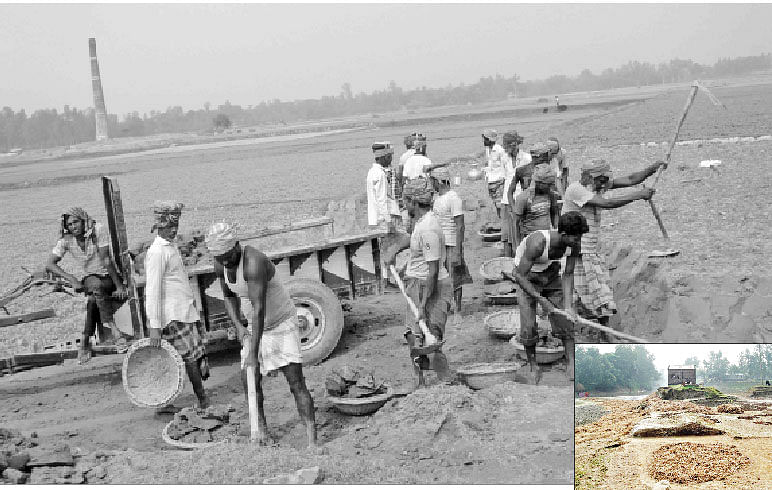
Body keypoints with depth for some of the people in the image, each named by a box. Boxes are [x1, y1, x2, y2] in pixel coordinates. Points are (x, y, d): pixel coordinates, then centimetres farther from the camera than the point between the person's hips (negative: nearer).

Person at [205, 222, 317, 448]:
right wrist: (239, 326, -7)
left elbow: (259, 310, -35)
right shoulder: (221, 264, -7)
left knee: (296, 382, -14)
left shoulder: (254, 262, -32)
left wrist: (253, 353, -35)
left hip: (282, 322, -7)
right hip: (255, 325, 7)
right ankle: (262, 432, 20)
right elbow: (229, 297, 10)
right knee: (249, 380, 3)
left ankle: (312, 440, -15)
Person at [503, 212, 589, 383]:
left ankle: (571, 364, 0)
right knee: (529, 326, -10)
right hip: (526, 277, -4)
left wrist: (568, 306, -21)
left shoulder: (574, 244, -22)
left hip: (551, 274, 4)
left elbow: (568, 275, -12)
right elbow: (520, 276, -31)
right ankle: (533, 366, 11)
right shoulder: (538, 243, -38)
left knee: (564, 319, -7)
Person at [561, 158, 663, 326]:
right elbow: (607, 203, -24)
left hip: (594, 252, 8)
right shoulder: (575, 189, -18)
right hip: (576, 254, -8)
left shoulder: (600, 185, 7)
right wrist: (638, 195, -20)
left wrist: (653, 168, -13)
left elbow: (630, 180, 2)